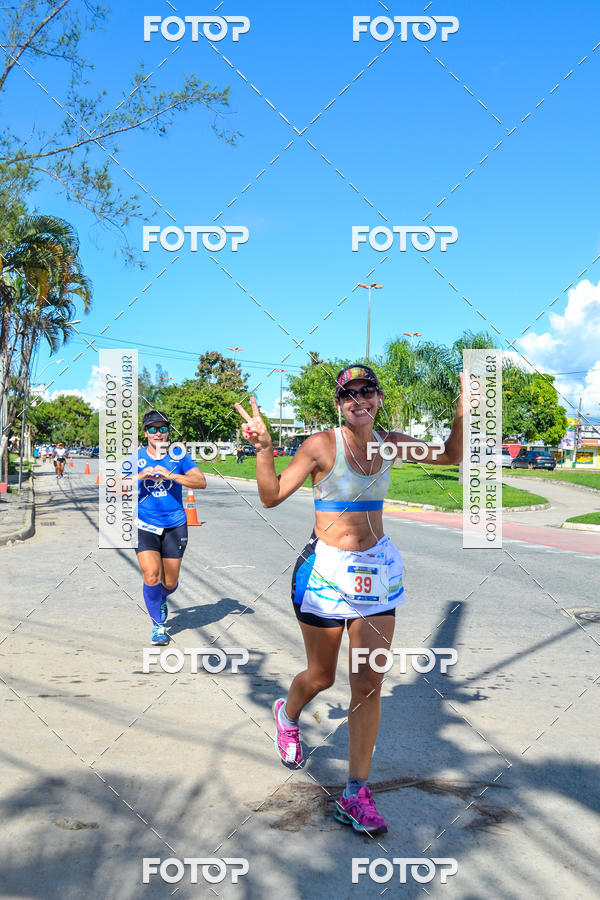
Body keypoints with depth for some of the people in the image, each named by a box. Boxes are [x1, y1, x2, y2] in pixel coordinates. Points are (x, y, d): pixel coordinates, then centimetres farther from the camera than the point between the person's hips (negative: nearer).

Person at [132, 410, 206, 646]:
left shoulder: (179, 456, 1)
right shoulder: (136, 457, 2)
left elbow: (201, 482, -10)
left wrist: (171, 475, -22)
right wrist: (140, 476, -17)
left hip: (175, 526, 1)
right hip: (145, 526, -1)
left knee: (170, 583, 8)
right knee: (151, 575, -17)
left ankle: (161, 599, 46)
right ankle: (158, 625, 3)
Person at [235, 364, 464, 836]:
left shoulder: (390, 443, 3)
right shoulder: (322, 445, -11)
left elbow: (451, 455, 15)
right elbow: (271, 496, -12)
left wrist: (463, 408, 1)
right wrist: (263, 448, -26)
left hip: (376, 568, 4)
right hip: (325, 568, -4)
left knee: (369, 684, 0)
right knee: (321, 676, 13)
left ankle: (356, 793, 11)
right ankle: (288, 713, 49)